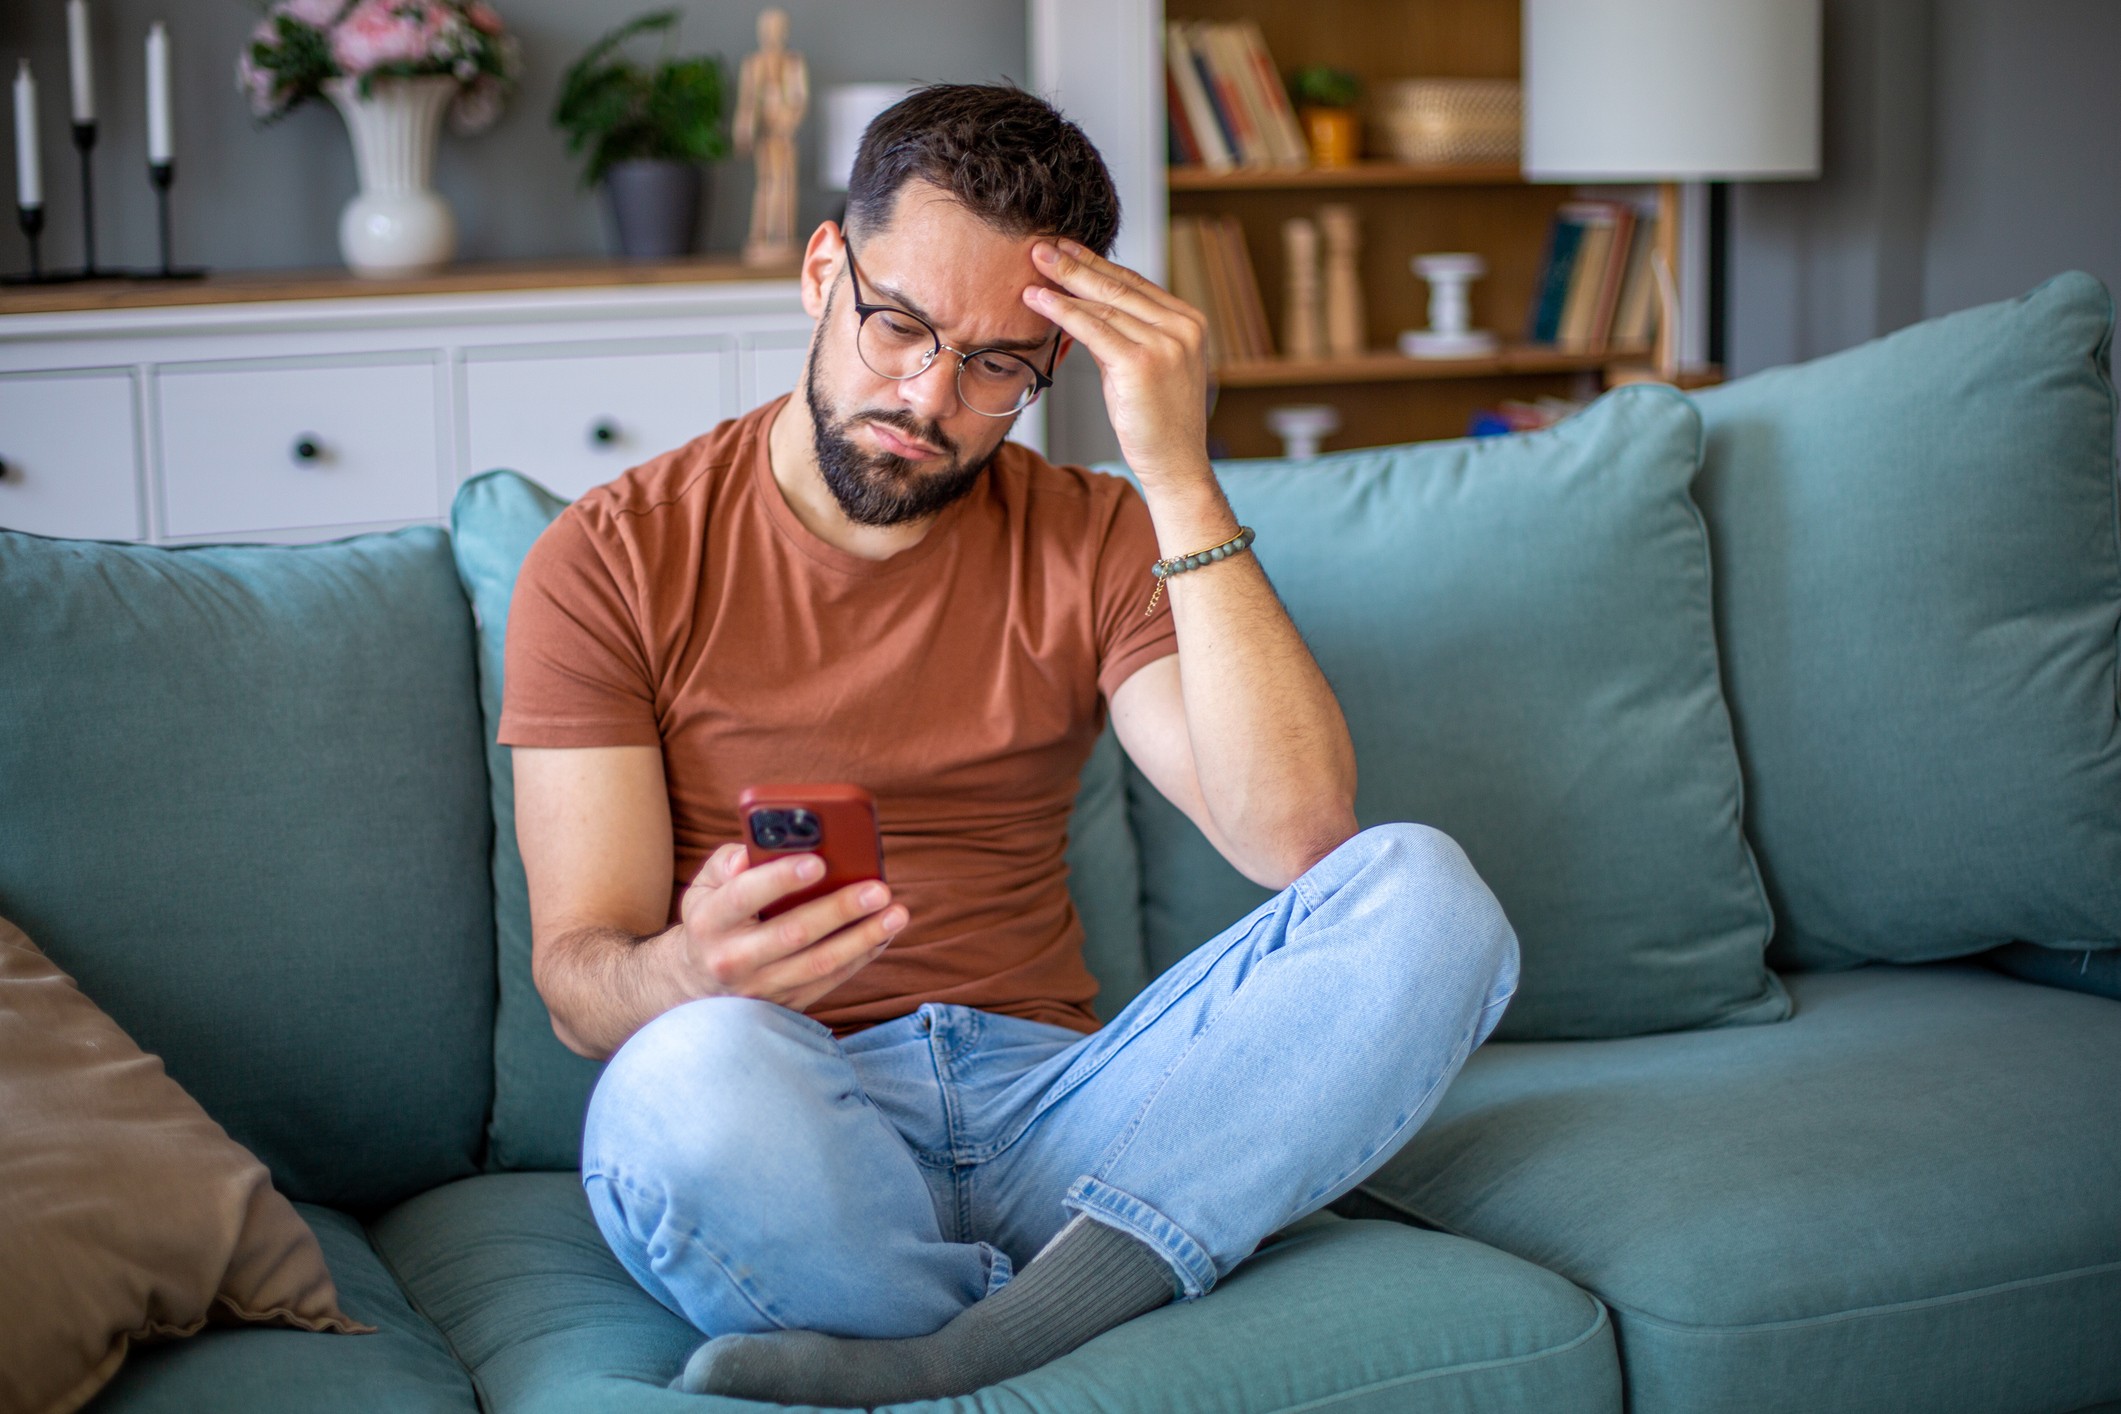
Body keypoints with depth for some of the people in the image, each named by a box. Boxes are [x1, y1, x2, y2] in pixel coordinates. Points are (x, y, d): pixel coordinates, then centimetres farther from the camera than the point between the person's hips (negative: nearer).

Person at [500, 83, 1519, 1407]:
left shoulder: (1097, 544, 9)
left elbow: (1300, 835, -8)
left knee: (1424, 895, -22)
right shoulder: (610, 563, 3)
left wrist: (1181, 481, -12)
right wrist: (693, 973, -29)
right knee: (694, 1073, -40)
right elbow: (579, 980, -4)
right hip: (796, 1139, -3)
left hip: (1054, 1102, 3)